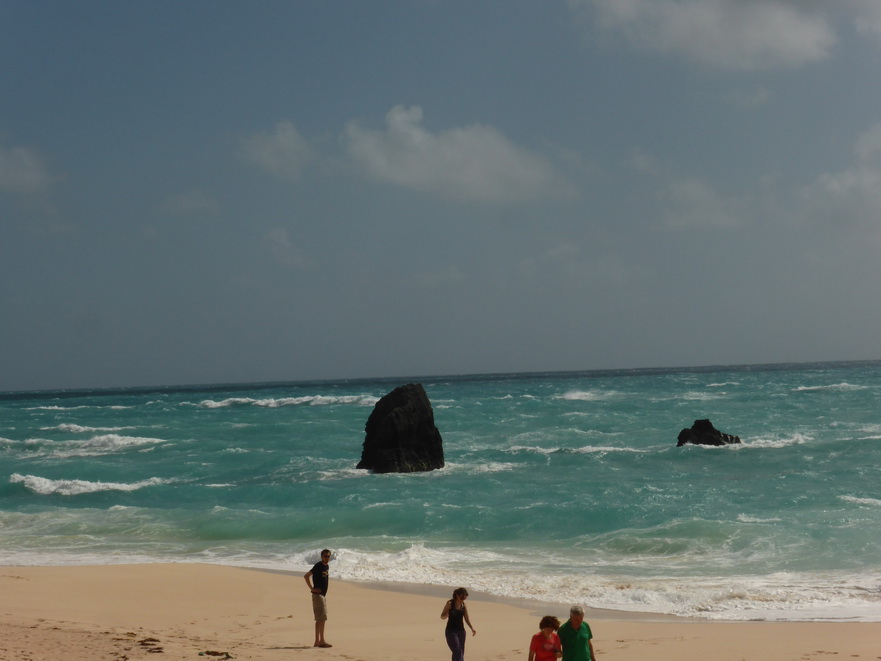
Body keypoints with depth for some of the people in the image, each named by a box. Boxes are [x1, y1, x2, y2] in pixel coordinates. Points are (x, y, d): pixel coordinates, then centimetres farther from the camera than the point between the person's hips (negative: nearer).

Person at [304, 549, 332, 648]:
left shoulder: (327, 566, 11)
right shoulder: (318, 566, -14)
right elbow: (306, 576, -20)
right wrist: (312, 588, -18)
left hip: (323, 594, 9)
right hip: (317, 594, -9)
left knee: (320, 619, 11)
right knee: (322, 617, -11)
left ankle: (317, 641, 15)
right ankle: (322, 641, -10)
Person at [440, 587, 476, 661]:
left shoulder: (464, 605, 4)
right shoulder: (450, 604, -9)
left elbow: (466, 619, 9)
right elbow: (442, 616, -2)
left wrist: (472, 628, -6)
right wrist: (447, 615, -24)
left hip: (461, 631, 5)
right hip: (451, 631, -5)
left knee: (461, 653, 5)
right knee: (457, 652, -17)